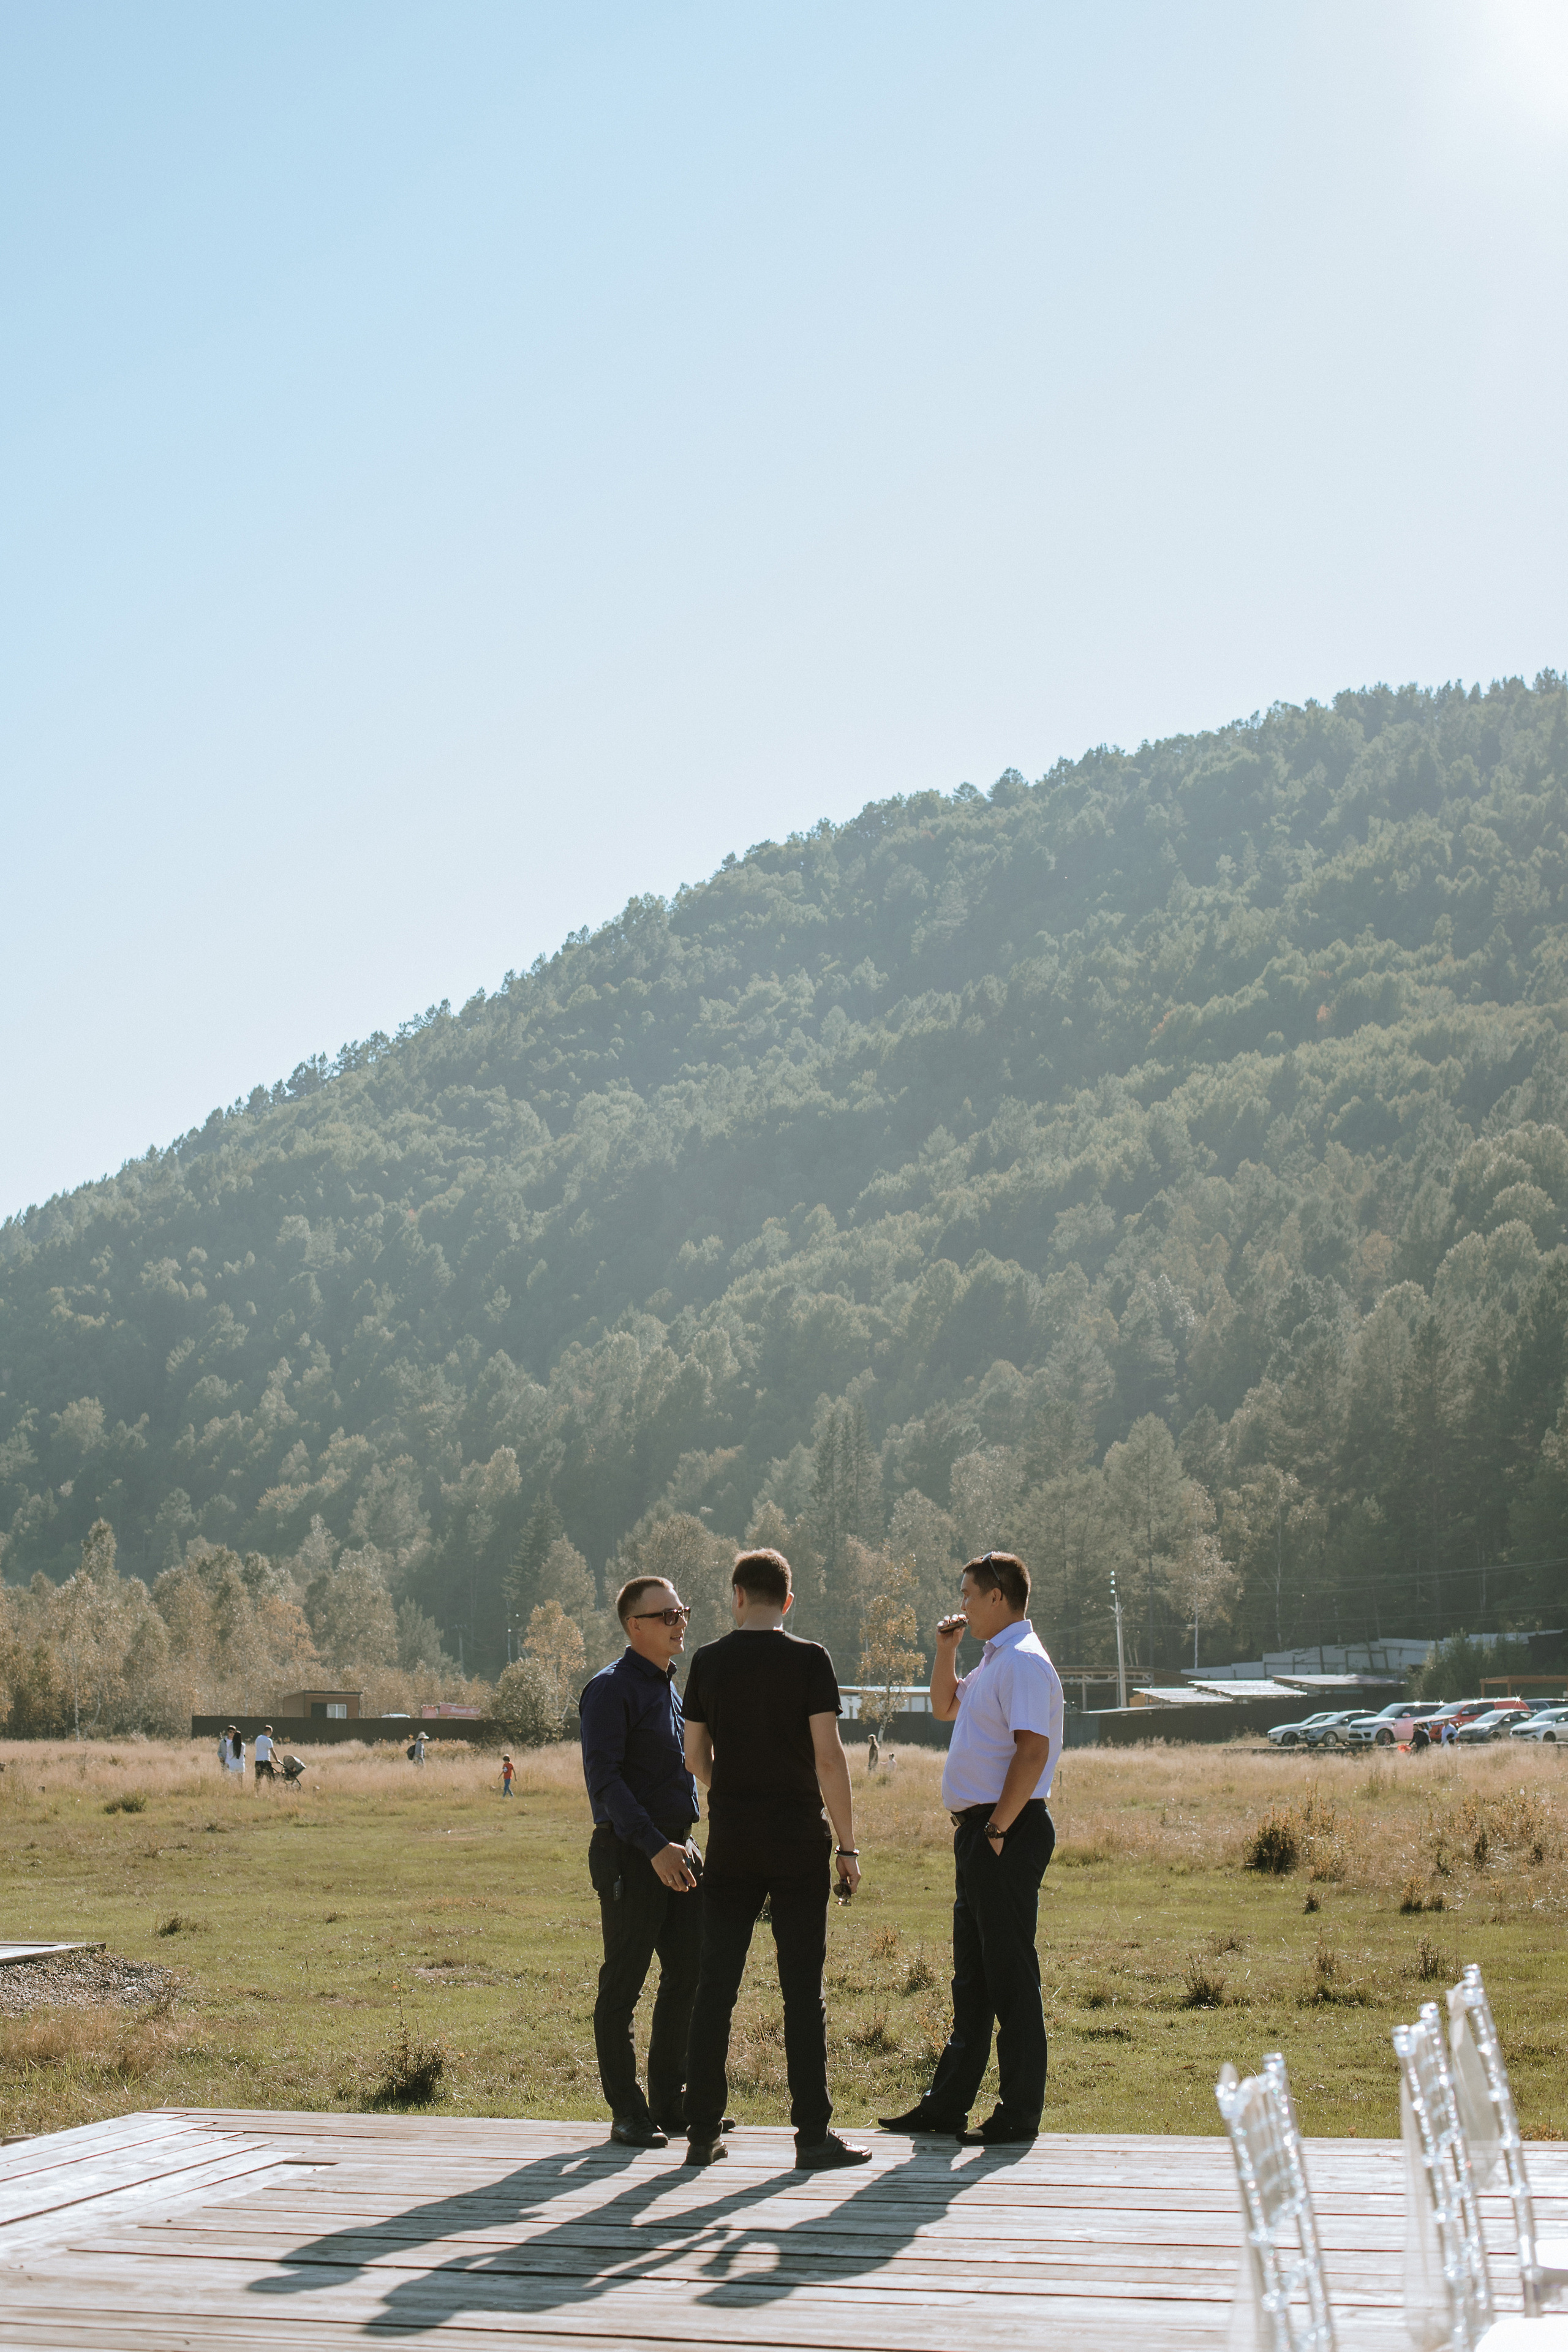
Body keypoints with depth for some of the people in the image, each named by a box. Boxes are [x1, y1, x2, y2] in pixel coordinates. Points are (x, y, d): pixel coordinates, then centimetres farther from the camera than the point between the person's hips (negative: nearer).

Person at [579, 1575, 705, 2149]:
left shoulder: (672, 1687, 16)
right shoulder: (612, 1688, -10)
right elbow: (604, 1779, -18)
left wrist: (683, 1842, 18)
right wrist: (655, 1848, -23)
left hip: (678, 1850, 8)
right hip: (630, 1855, -8)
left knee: (688, 1976, 9)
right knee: (624, 1983, -1)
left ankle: (671, 2101, 20)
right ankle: (627, 2112, 6)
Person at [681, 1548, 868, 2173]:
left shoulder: (709, 1661, 4)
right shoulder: (808, 1660, -5)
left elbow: (696, 1758, 10)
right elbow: (828, 1757, -10)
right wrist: (847, 1845, -5)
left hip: (730, 1841, 3)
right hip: (798, 1840, -3)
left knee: (715, 1987, 8)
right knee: (803, 1991, 1)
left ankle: (703, 2132, 11)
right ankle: (813, 2135, 2)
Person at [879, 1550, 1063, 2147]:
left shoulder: (1024, 1662, -14)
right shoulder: (996, 1662, 18)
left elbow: (1033, 1750, -24)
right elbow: (945, 1706, 34)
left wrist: (998, 1829, -21)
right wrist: (946, 1649, 18)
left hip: (1008, 1834, -10)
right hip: (979, 1832, 10)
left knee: (1010, 1974, -5)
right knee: (971, 1976, 15)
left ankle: (1019, 2114, 1)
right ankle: (948, 2104, 22)